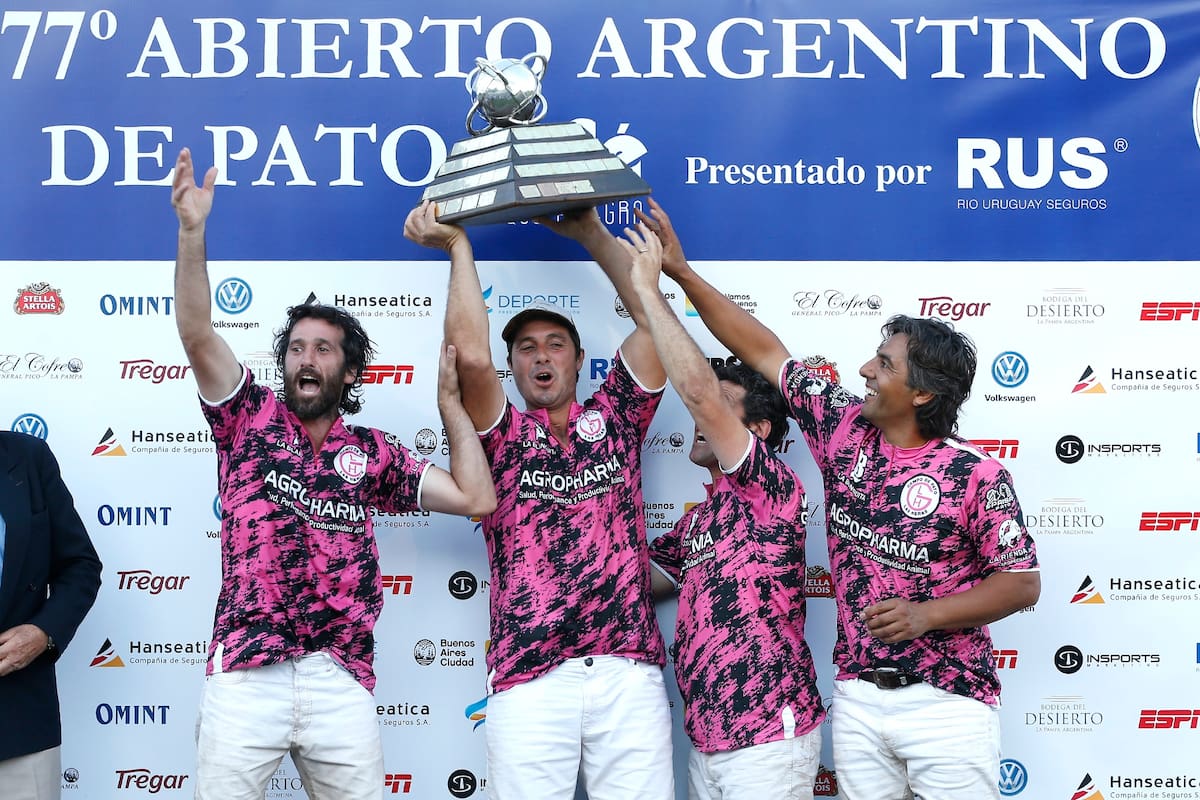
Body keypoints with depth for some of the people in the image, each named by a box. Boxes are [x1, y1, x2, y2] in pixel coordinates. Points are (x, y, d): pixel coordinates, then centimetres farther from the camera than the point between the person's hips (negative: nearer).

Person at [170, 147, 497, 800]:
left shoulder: (371, 452, 13)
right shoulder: (251, 419, 11)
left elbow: (477, 498, 7)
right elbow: (197, 334, -3)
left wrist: (450, 401, 10)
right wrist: (192, 232, -12)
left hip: (341, 681, 1)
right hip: (245, 674, -1)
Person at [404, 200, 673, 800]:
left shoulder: (614, 419, 17)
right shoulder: (502, 436, 13)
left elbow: (652, 317, 10)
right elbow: (470, 355, -4)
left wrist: (591, 233, 13)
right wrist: (458, 246, 3)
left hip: (630, 671, 1)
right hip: (529, 678, -1)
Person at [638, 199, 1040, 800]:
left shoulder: (977, 475, -11)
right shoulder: (843, 429, 2)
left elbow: (1023, 583, -7)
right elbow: (763, 351, 7)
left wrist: (926, 615, -20)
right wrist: (681, 272, 5)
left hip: (947, 701, -4)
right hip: (857, 697, 5)